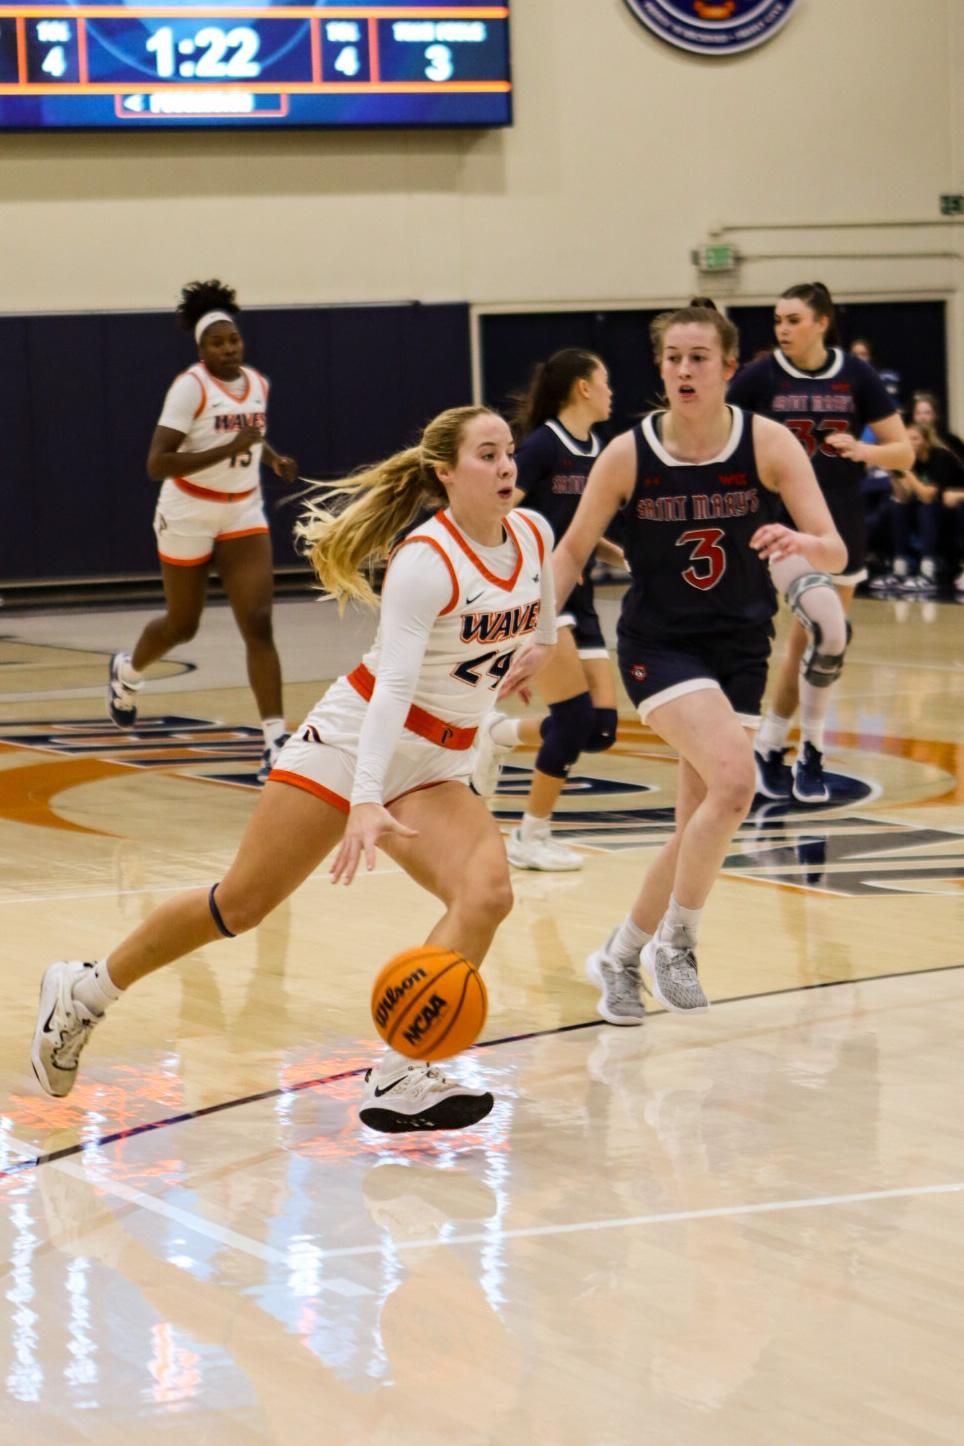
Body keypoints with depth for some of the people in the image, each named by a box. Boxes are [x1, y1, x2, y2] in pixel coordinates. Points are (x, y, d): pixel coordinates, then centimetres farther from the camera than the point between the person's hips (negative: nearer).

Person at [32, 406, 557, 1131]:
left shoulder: (534, 535, -2)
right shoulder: (427, 561, -22)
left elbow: (543, 639, 18)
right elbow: (391, 685, -29)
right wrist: (366, 801, -37)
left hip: (435, 768, 6)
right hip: (352, 742, -6)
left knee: (487, 891, -21)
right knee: (241, 903, 0)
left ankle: (401, 1076, -20)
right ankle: (84, 991, 21)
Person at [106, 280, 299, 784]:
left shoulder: (258, 384, 1)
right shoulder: (190, 387, -19)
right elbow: (156, 464, -26)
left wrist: (273, 457, 3)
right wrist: (229, 449, -32)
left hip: (244, 514, 4)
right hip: (189, 514, -4)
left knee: (258, 624, -11)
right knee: (183, 625, 13)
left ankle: (276, 741, -15)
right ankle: (127, 671, 48)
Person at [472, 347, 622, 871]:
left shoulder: (597, 452, 12)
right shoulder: (542, 444, -11)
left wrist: (621, 554, 8)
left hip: (578, 599, 8)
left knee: (602, 728, -1)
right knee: (575, 717, -14)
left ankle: (500, 734, 24)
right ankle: (531, 837, 0)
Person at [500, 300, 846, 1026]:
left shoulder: (769, 443, -11)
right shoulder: (629, 454, -11)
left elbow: (835, 552, -15)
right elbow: (572, 551, 2)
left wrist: (801, 546, -37)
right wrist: (536, 637, -5)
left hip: (739, 646, 3)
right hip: (659, 642, -3)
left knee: (700, 822, 4)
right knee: (734, 779, -25)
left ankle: (620, 957, 27)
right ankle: (675, 943, -6)